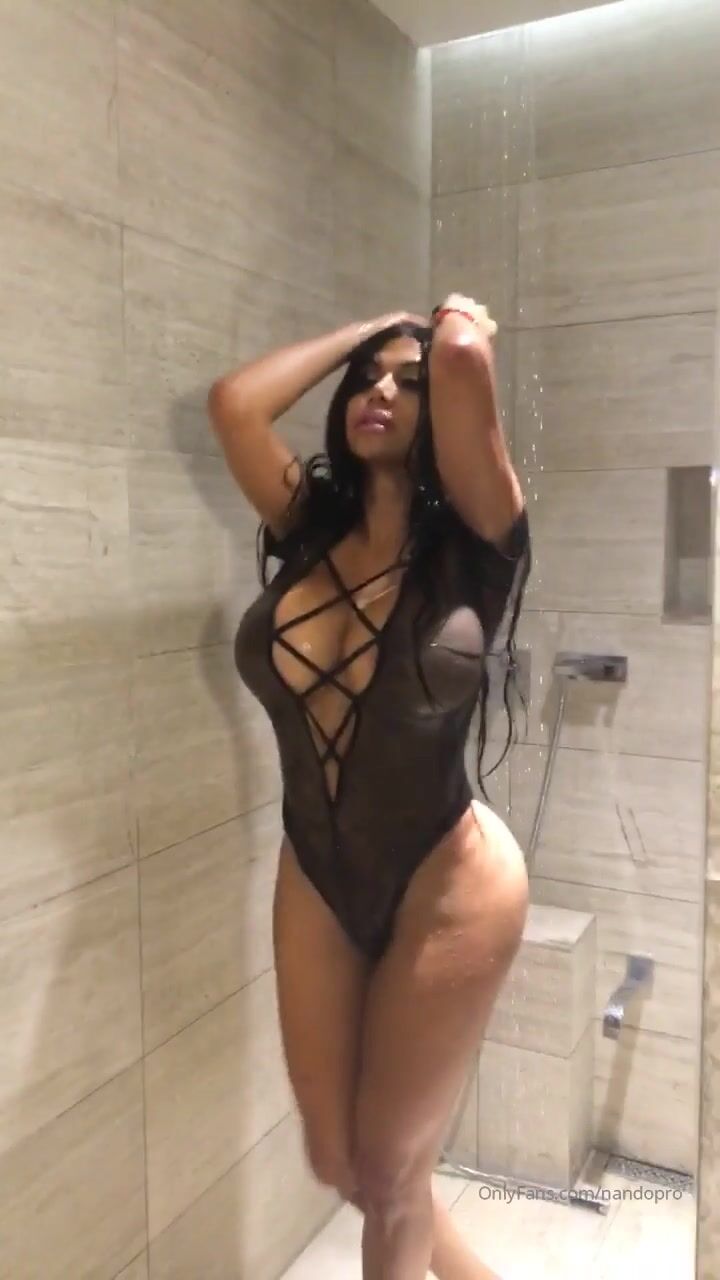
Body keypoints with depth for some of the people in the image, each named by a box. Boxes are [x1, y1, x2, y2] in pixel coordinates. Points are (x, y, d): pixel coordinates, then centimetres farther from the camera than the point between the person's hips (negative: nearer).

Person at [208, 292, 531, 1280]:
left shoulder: (472, 537, -12)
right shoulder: (311, 526, 1)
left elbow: (464, 355, -25)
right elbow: (233, 401, -4)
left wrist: (462, 321, -2)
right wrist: (366, 328, 4)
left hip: (448, 885, -5)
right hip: (315, 880, 5)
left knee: (390, 1167, 13)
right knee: (338, 1163, 19)